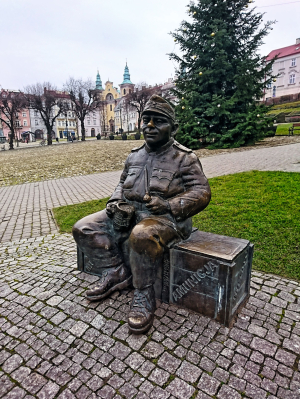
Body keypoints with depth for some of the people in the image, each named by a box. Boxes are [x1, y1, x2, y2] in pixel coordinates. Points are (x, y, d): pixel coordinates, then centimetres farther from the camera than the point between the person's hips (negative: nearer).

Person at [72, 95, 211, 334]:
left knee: (142, 236, -40)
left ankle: (144, 295, -15)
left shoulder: (184, 158, -2)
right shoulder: (135, 156, 15)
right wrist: (115, 201, 5)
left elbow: (202, 192, -7)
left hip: (165, 218, -6)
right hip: (129, 213, 7)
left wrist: (169, 205, -22)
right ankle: (117, 273, 6)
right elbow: (123, 183, 26)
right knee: (84, 229, -4)